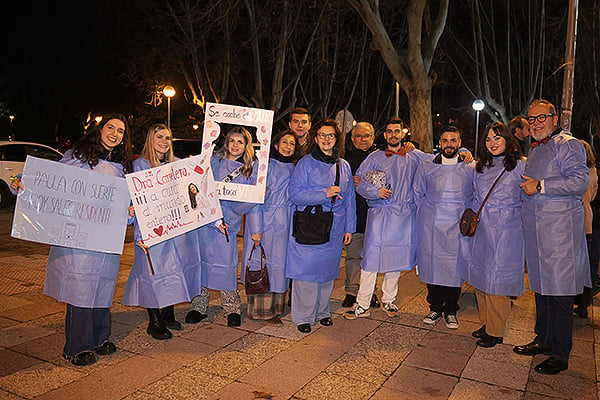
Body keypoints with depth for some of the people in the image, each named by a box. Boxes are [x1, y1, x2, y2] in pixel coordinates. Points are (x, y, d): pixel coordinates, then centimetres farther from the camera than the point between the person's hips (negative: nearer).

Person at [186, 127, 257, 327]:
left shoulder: (250, 169, 9)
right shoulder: (214, 162, 6)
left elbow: (246, 205, 8)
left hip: (228, 223, 0)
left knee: (226, 264, -2)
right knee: (201, 260, 4)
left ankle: (232, 309, 15)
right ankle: (199, 306, 19)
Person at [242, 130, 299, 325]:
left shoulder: (293, 169, 13)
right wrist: (256, 228, -16)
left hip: (285, 224, 5)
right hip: (265, 222, -5)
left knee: (280, 263, 8)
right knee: (263, 264, 1)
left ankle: (276, 306, 20)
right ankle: (263, 309, 11)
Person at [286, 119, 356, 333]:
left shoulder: (344, 166, 12)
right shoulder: (306, 163, -2)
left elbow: (349, 199, 15)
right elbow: (294, 193, -11)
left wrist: (349, 227, 11)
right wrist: (325, 194, -17)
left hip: (334, 229, 4)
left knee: (328, 269, 11)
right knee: (306, 270, -3)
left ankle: (322, 311, 28)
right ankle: (303, 316, 11)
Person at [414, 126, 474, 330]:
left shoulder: (470, 169, 6)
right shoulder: (426, 168, 7)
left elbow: (473, 198, 13)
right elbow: (417, 195, 15)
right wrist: (425, 215, 10)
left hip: (458, 227, 0)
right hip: (431, 227, 1)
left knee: (455, 267, 1)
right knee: (432, 265, 3)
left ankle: (450, 311, 18)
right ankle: (435, 307, 20)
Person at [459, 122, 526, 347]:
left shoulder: (520, 166, -2)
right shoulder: (480, 168, 13)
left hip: (506, 232, -5)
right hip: (480, 231, 5)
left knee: (496, 281, -2)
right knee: (479, 278, 10)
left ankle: (495, 331, 13)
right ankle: (486, 323, 27)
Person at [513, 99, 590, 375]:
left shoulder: (567, 144, -7)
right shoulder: (534, 149, 20)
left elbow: (579, 181, -18)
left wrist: (540, 186, -19)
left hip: (559, 228, -9)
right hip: (534, 227, 9)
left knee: (559, 292, -3)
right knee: (540, 286, 15)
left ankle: (560, 355, 7)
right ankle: (544, 340, 28)